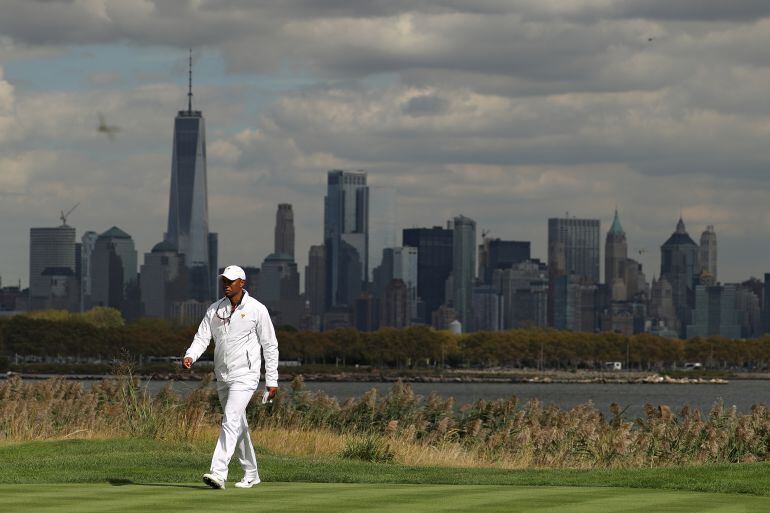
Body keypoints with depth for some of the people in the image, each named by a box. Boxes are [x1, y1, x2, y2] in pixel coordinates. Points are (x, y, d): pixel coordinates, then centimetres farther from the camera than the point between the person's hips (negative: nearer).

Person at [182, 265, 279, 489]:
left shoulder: (257, 309, -6)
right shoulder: (215, 309, 8)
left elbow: (270, 345, -2)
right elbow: (202, 337, 4)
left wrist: (272, 380, -4)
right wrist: (190, 356, -18)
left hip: (245, 376, -6)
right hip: (222, 378, 6)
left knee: (231, 422, -19)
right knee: (238, 426, 14)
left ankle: (218, 472, -28)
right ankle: (251, 474, 25)